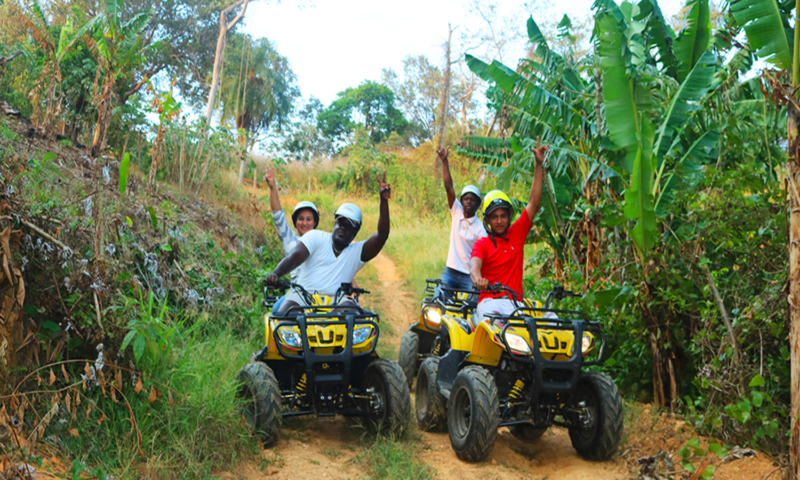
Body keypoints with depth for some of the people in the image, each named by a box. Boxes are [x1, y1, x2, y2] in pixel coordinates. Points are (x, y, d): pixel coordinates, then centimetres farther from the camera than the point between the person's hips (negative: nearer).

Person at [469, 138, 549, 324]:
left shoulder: (517, 234, 17)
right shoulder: (481, 244, 8)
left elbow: (533, 204, 14)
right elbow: (474, 264, -13)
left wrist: (539, 165, 10)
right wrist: (478, 278, -40)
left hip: (515, 302, 3)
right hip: (490, 301, -3)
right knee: (495, 317, -39)